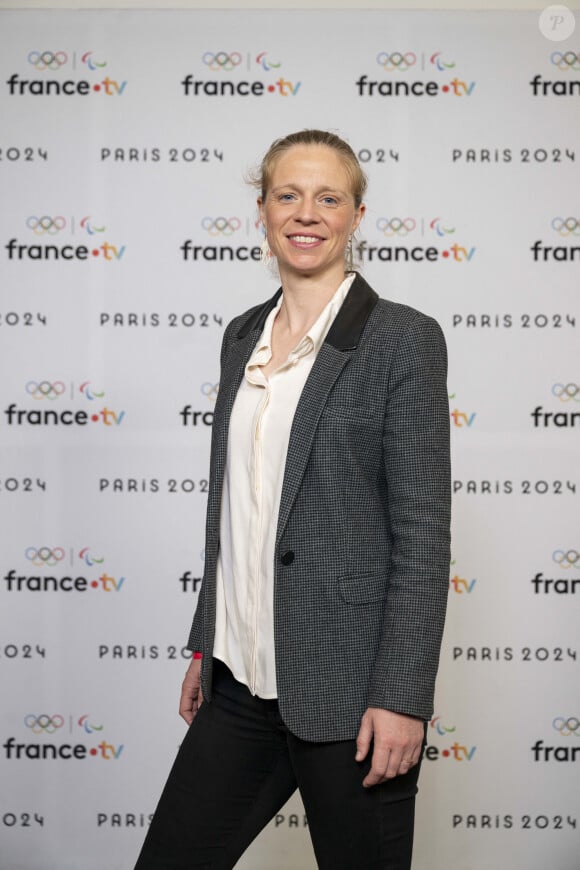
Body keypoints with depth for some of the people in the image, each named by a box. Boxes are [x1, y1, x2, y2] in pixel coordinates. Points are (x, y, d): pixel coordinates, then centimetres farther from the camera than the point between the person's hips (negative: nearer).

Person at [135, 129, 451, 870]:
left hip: (347, 688, -6)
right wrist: (207, 646, 17)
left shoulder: (401, 338, -8)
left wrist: (402, 697, -16)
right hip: (245, 683, 6)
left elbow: (422, 531, -11)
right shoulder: (243, 335, 11)